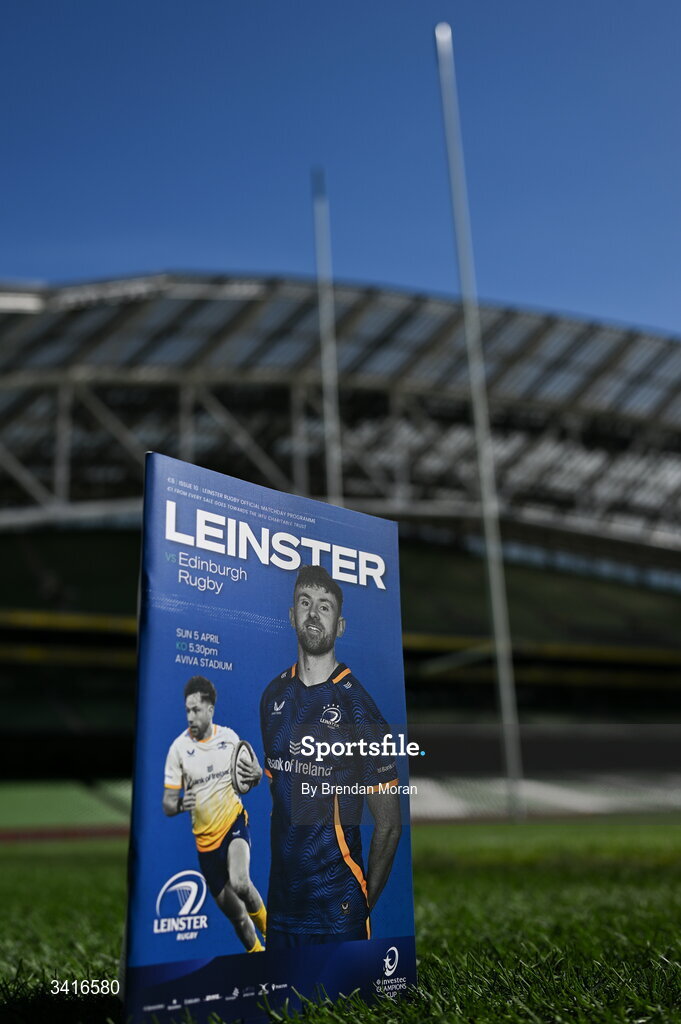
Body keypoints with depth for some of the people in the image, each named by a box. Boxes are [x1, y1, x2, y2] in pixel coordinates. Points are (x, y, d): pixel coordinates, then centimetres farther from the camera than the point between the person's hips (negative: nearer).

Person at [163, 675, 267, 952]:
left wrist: (256, 776, -13)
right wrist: (179, 804, -30)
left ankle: (269, 929, -1)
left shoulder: (230, 737, -4)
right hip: (206, 839, 1)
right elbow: (167, 803, -7)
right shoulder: (178, 748, -10)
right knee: (235, 914, 9)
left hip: (234, 821, -1)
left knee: (240, 882, -29)